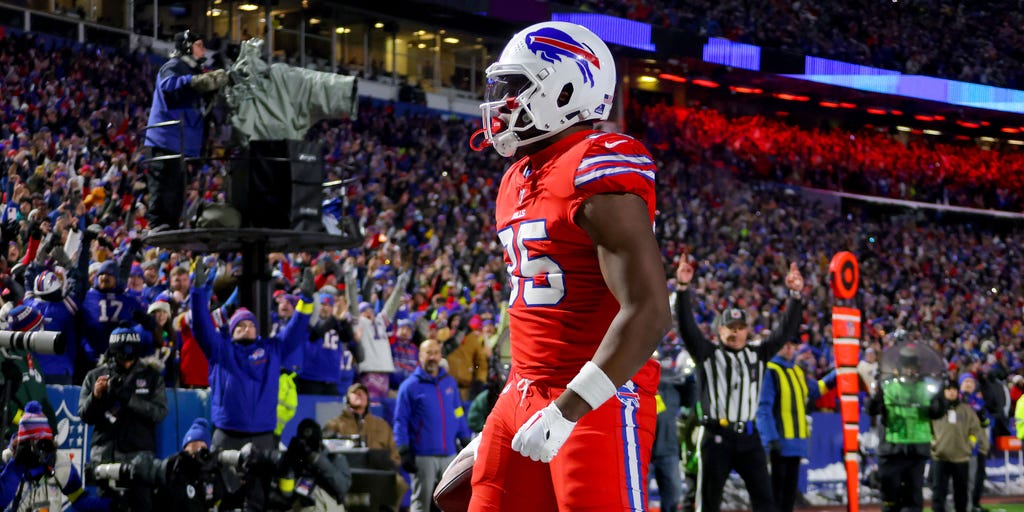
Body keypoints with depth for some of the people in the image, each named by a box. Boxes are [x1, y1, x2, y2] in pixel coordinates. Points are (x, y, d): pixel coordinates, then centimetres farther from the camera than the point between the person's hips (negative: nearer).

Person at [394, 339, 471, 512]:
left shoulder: (450, 383, 13)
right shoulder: (410, 386, -1)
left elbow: (459, 415, 18)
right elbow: (401, 421, -3)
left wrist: (466, 443, 13)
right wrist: (404, 452, -9)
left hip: (449, 454, 4)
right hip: (423, 457, -4)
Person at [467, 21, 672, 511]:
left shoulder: (597, 173, -15)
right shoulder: (518, 182, 15)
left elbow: (647, 312, -22)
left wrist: (567, 411, -25)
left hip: (599, 402, -9)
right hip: (525, 397, 9)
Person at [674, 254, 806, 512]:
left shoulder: (758, 355, 12)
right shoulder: (708, 354, 2)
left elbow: (786, 330, 7)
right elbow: (687, 327, -11)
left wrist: (796, 295, -6)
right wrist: (682, 288, -24)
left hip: (748, 437, 3)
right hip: (716, 436, -3)